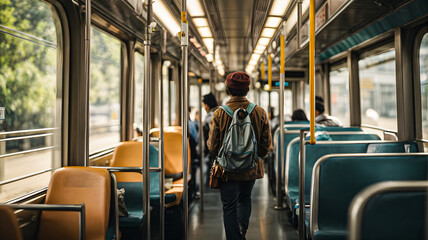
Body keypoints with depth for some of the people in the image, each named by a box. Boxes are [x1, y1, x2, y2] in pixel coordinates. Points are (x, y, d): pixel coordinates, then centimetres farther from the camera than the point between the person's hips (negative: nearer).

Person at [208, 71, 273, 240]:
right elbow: (267, 146, -3)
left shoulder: (220, 114, -12)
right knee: (245, 199, 25)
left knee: (229, 207, 8)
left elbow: (213, 146, -10)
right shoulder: (260, 113, -6)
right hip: (251, 168, 3)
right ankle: (242, 225, 8)